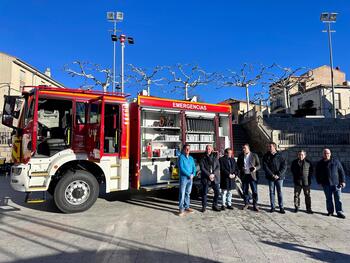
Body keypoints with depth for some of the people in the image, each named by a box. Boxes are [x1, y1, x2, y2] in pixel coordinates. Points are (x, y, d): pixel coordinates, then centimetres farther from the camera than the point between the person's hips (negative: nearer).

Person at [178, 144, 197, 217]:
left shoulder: (191, 158, 14)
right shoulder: (181, 157, -7)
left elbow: (194, 167, 11)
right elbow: (181, 168, -15)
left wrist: (193, 174, -8)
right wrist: (189, 175, -15)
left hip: (190, 178, 6)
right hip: (183, 178, -6)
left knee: (188, 193, 13)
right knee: (182, 194, -6)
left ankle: (187, 207, 22)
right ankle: (181, 209, -1)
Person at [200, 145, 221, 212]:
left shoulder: (215, 158, 11)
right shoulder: (203, 159, 2)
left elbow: (218, 167, 4)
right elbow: (202, 168, -6)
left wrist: (213, 174, -10)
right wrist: (209, 175, -14)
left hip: (215, 178, 3)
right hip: (206, 178, -3)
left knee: (217, 192, 3)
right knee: (204, 192, 2)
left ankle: (215, 205, 20)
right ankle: (204, 206, 16)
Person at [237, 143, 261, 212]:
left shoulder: (254, 155, 0)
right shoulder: (241, 156, 6)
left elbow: (258, 165, 3)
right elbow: (238, 164, 15)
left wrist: (255, 168, -19)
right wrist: (240, 168, -6)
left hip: (252, 175, -2)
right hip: (244, 176, 2)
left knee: (254, 191, 0)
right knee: (245, 191, 9)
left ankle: (255, 205, 13)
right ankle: (246, 203, 24)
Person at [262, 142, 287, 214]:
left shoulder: (280, 155, -2)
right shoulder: (266, 156, 1)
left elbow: (284, 166, -5)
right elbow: (265, 166, -6)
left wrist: (278, 175, -15)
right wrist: (272, 175, -15)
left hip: (279, 177, -1)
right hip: (270, 177, 1)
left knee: (280, 192, 4)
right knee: (271, 192, 8)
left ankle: (281, 207, 14)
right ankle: (272, 207, 17)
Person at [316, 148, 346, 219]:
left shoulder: (335, 161, 1)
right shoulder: (320, 164, 5)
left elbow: (341, 171, 2)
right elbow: (317, 174, 11)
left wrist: (342, 181, -2)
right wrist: (319, 182, 5)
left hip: (336, 183, -1)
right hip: (326, 184, 1)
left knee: (338, 199, 1)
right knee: (328, 199, 9)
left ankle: (339, 212, 8)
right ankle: (330, 211, 19)